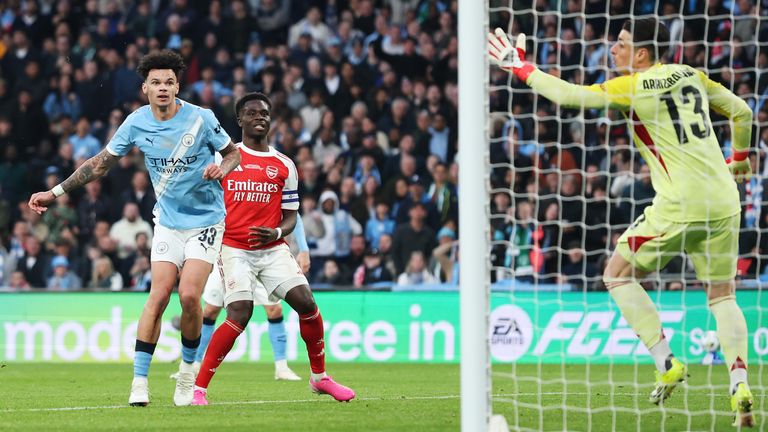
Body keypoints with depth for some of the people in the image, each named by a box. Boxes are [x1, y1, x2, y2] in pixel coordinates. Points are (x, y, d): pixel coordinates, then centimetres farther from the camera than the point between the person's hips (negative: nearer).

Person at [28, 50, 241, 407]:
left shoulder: (200, 118, -12)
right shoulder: (136, 123, -5)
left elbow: (234, 153, 2)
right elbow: (101, 163, 5)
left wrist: (220, 169, -21)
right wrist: (55, 193, 2)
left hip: (205, 220, -2)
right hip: (168, 222, 2)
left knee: (189, 295, -15)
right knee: (158, 297, -11)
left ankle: (188, 369, 8)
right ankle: (139, 381, -8)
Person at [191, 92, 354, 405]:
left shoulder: (284, 167, 10)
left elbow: (290, 216, 11)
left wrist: (276, 233, -11)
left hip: (272, 249, 3)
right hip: (233, 248, -3)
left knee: (306, 302, -10)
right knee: (239, 315, -20)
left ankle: (319, 377, 11)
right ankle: (198, 388, -14)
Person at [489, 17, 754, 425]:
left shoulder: (632, 87, -6)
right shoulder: (690, 75, 12)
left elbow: (568, 95, -7)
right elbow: (741, 111, 22)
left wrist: (522, 68, 6)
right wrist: (739, 158, 39)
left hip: (680, 203, -6)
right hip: (724, 201, 6)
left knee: (618, 273, 9)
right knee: (723, 295, 12)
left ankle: (666, 362, 0)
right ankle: (740, 387, -5)